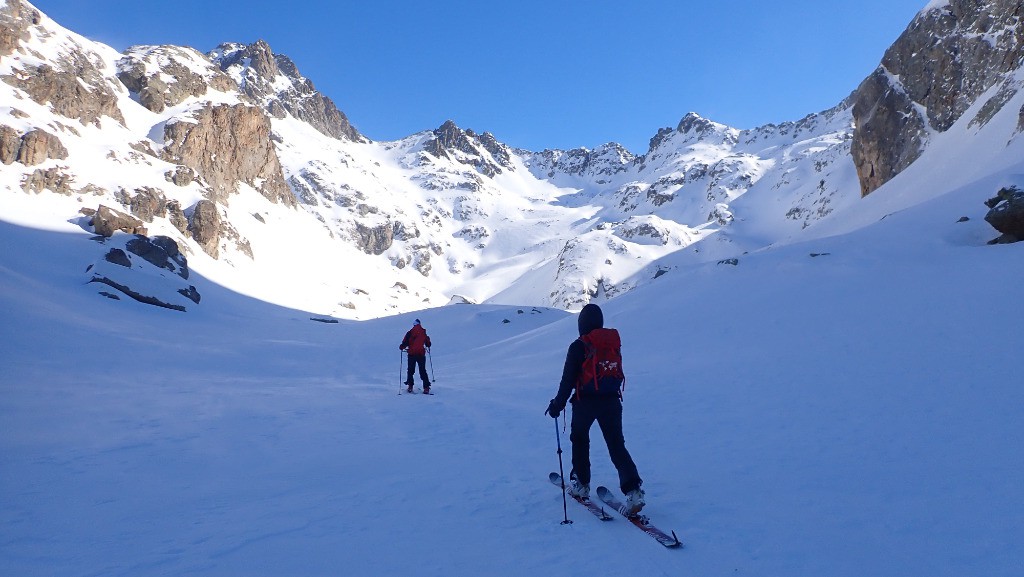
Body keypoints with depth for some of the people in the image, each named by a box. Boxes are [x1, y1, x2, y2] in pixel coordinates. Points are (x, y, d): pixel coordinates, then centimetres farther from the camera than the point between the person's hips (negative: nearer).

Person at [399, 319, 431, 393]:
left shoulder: (410, 333, -3)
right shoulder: (424, 333, 4)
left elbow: (405, 342, -8)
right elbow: (428, 343, 13)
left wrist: (401, 347, 12)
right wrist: (427, 347, 35)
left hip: (412, 354, -1)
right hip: (421, 354, 2)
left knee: (410, 370, 12)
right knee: (423, 371, 6)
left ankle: (410, 386, 6)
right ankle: (426, 387, -1)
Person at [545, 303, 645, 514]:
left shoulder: (579, 346, -11)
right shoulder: (613, 341, 5)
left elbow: (568, 379, -10)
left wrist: (558, 404, -1)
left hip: (585, 402, -4)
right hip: (612, 400, 4)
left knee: (579, 440, 20)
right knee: (617, 445, 4)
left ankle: (581, 484, 25)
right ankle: (633, 490, -11)